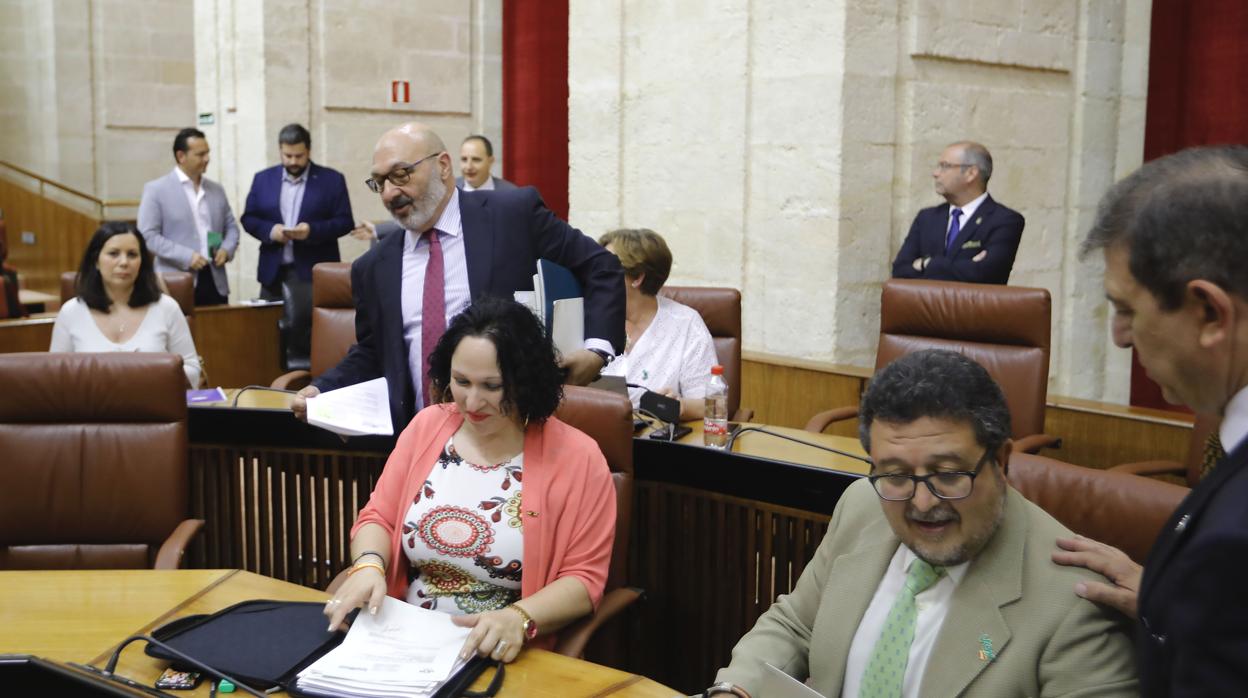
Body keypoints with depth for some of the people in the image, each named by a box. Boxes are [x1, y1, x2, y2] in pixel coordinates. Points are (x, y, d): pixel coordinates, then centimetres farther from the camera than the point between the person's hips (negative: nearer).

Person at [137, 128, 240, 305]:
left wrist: (226, 249, -2)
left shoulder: (216, 190, 15)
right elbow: (148, 235, -7)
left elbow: (231, 227, 20)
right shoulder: (156, 190, 0)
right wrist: (186, 256, -16)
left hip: (215, 282, 5)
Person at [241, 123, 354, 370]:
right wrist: (269, 230, -11)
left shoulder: (332, 180, 1)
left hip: (312, 270, -4)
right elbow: (248, 218, 10)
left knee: (303, 320, -16)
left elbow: (345, 221, -3)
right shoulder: (263, 179, 10)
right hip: (273, 269, 4)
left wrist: (312, 230, -19)